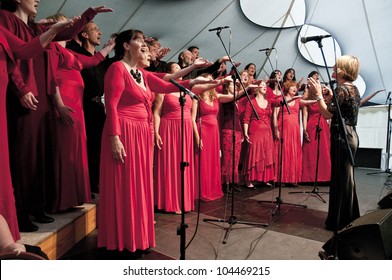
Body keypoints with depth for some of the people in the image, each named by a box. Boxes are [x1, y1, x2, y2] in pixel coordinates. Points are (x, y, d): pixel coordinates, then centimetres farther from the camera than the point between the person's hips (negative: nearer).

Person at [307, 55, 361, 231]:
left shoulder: (342, 89, -16)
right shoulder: (353, 88, 13)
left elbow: (327, 113, -17)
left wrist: (318, 94, -10)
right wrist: (323, 96, 12)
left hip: (341, 137, -10)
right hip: (350, 135, 10)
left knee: (340, 179, -1)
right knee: (346, 178, 17)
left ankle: (339, 223, 11)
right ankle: (349, 219, 30)